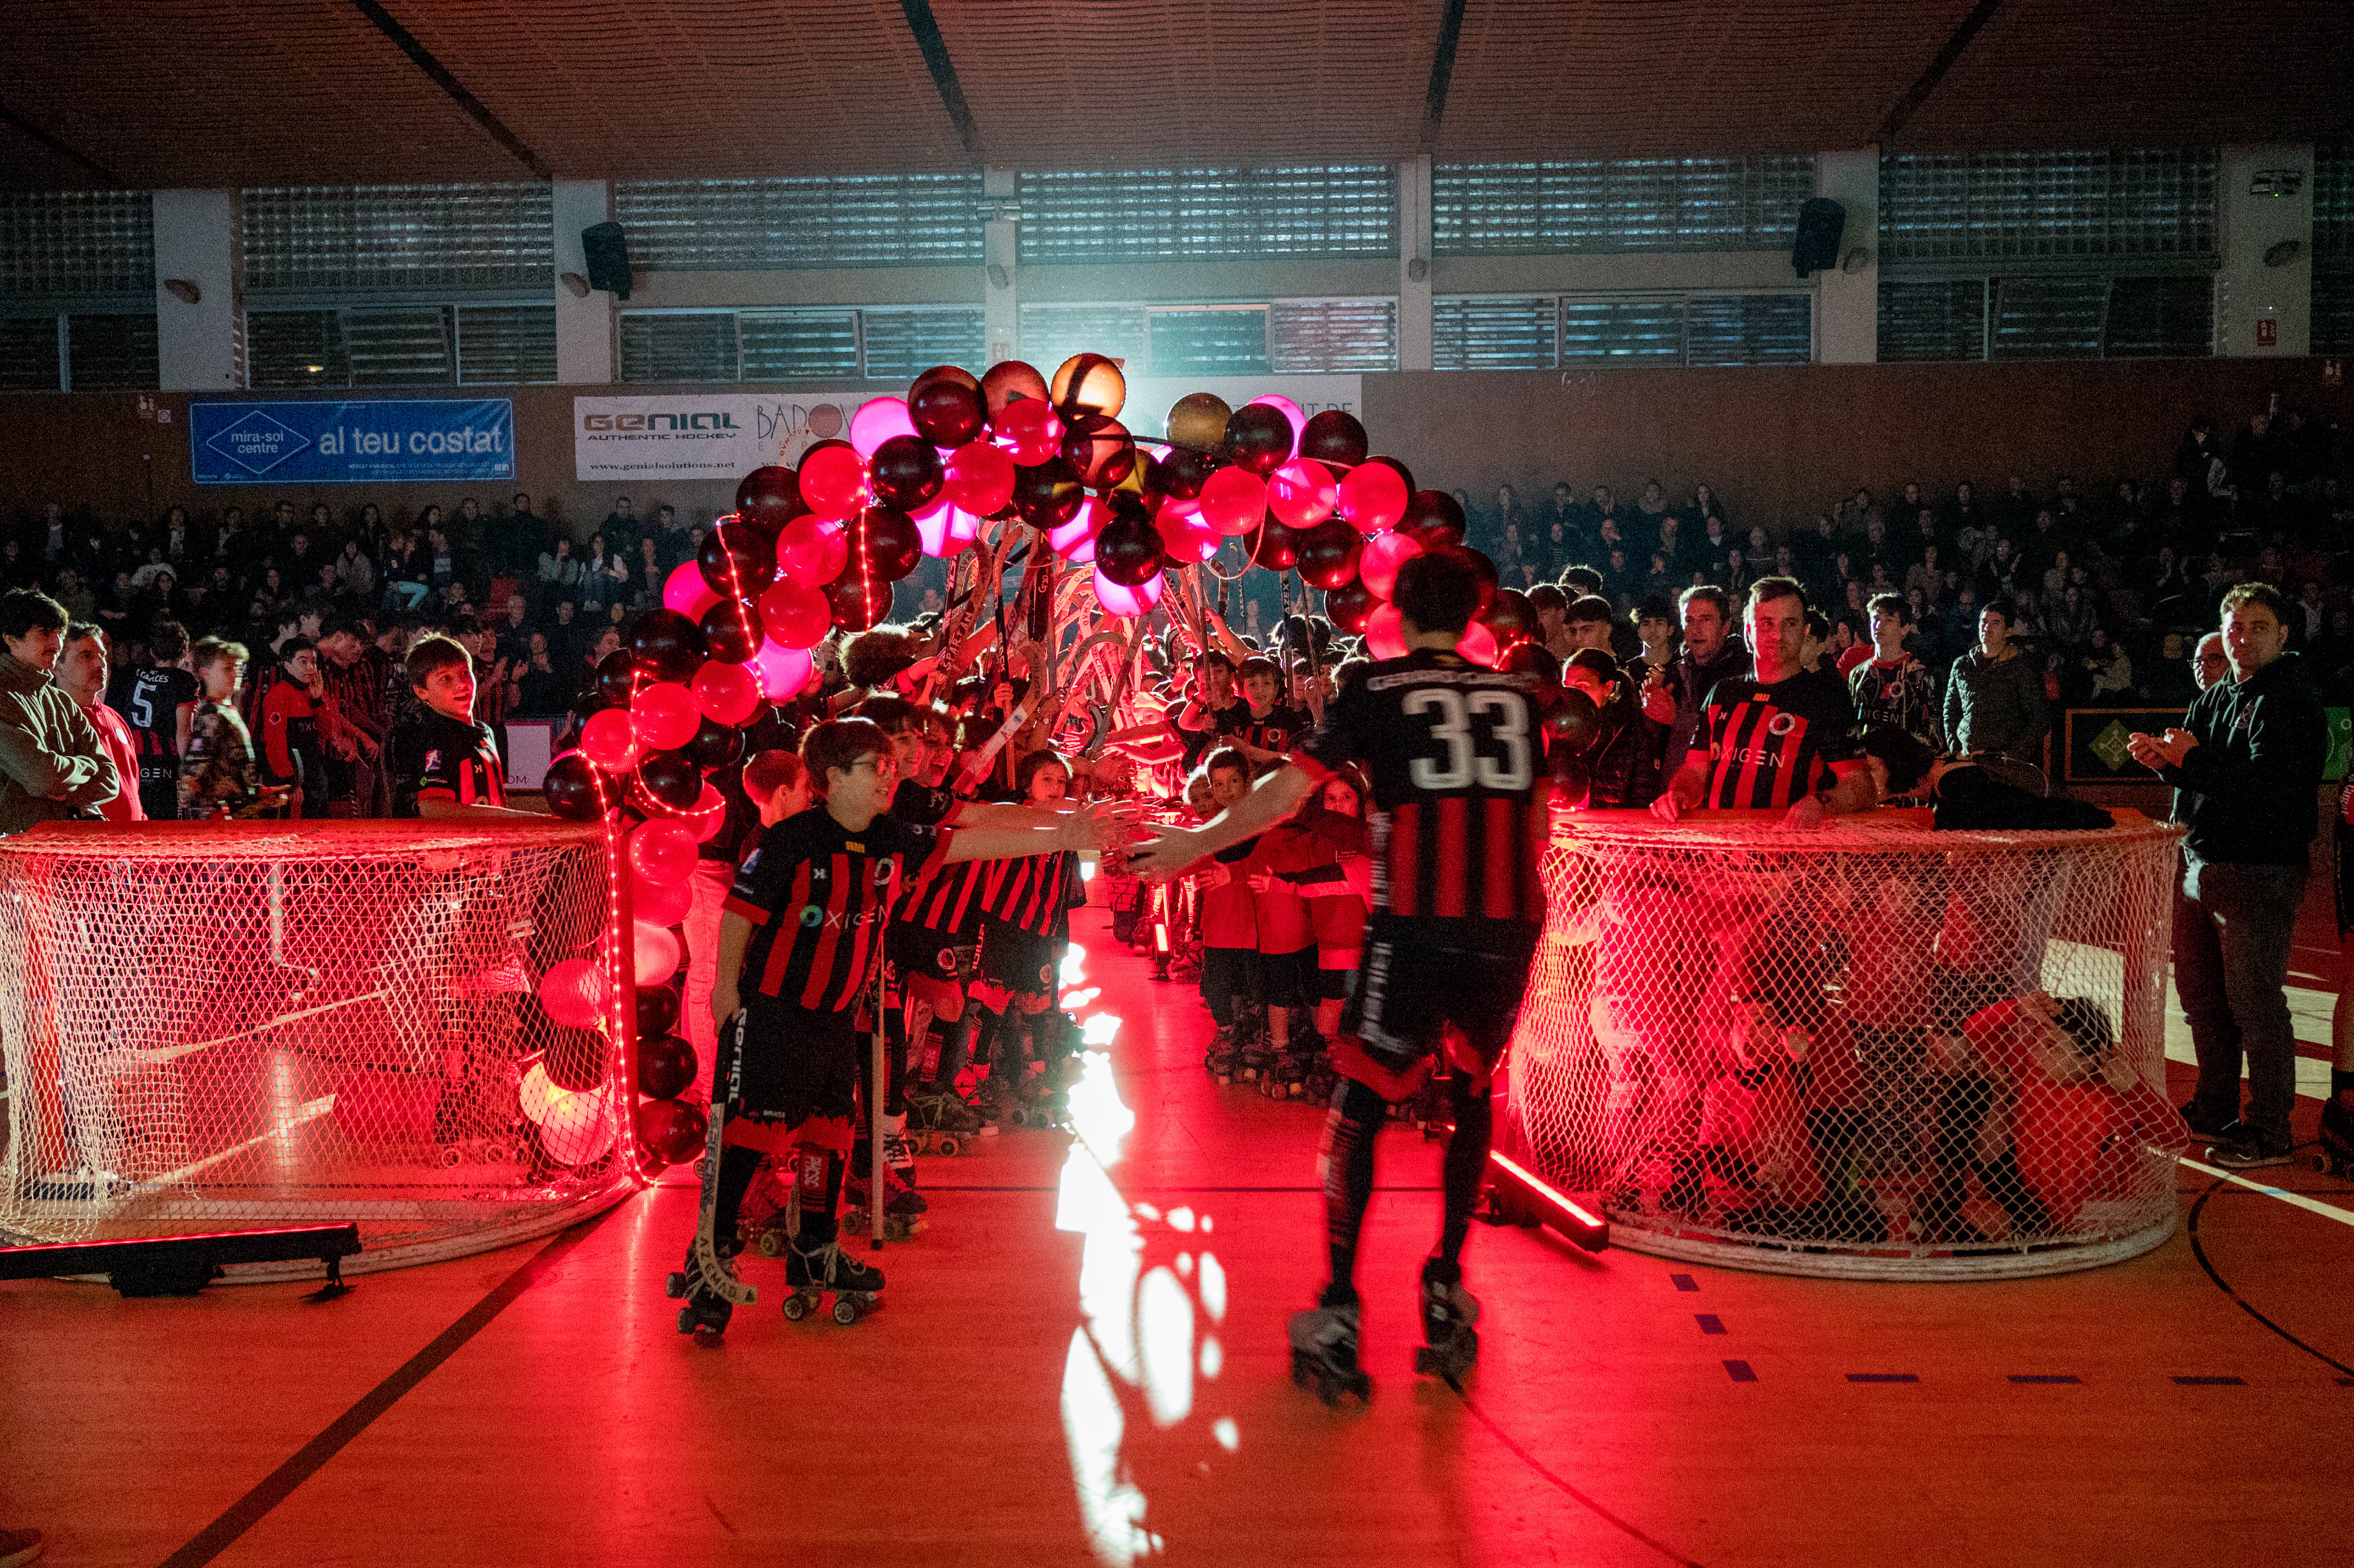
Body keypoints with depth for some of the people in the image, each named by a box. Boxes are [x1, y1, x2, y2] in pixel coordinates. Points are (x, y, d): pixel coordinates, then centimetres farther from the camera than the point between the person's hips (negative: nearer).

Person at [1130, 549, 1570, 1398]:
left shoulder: (1376, 687, 5)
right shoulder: (1519, 692, 15)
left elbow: (1286, 791, 3)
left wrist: (1194, 843, 13)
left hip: (1416, 921, -4)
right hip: (1511, 921, 4)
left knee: (1362, 1101, 6)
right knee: (1473, 1091, 21)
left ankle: (1339, 1313, 1)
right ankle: (1446, 1291, 21)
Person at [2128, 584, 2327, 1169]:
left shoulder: (2292, 703, -9)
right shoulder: (2213, 699, 16)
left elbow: (2267, 784, -21)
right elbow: (2193, 775, 15)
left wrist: (2193, 759, -19)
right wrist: (2164, 759, -6)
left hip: (2260, 870, -8)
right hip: (2200, 862, 8)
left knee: (2254, 1001, -5)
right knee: (2200, 994, 14)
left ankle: (2269, 1131, 4)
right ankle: (2214, 1109, 28)